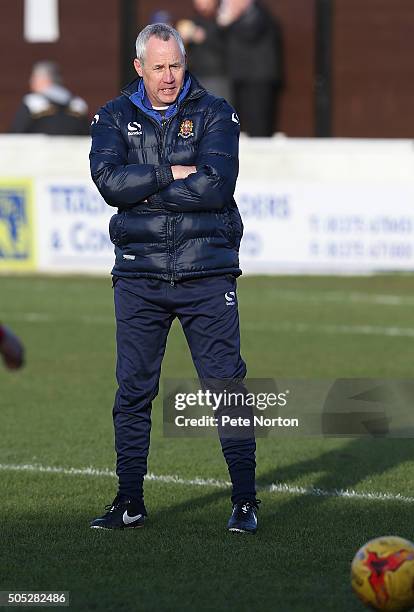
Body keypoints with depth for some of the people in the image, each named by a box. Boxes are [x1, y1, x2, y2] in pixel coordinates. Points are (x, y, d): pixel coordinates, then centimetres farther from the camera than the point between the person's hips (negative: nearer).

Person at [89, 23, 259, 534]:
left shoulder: (214, 114, 2)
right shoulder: (114, 117, 8)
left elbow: (215, 186, -14)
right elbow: (109, 180, -10)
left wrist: (143, 191, -10)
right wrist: (171, 175, -14)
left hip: (206, 276, -2)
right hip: (138, 276, 2)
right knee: (133, 391, 4)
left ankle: (245, 500, 3)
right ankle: (129, 502, 12)